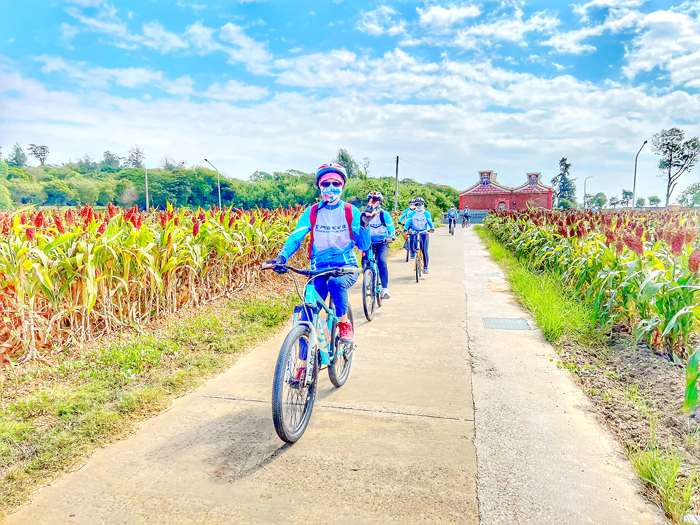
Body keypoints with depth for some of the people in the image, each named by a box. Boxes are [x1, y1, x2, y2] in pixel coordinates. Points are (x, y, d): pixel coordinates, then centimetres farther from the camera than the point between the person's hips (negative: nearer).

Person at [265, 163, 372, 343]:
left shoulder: (351, 212, 2)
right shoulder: (312, 213, 4)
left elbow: (363, 245, -3)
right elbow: (296, 237, -7)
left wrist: (364, 225, -22)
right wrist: (281, 257, -25)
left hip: (346, 266, -1)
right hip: (319, 267, 1)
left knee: (336, 282, -35)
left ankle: (344, 323, -10)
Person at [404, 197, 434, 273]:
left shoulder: (426, 213, -3)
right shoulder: (412, 213, -2)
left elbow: (429, 221, -15)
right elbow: (408, 221, -13)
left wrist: (432, 228, -35)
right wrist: (405, 228, -31)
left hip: (424, 233, -1)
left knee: (424, 250, -6)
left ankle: (425, 267, 4)